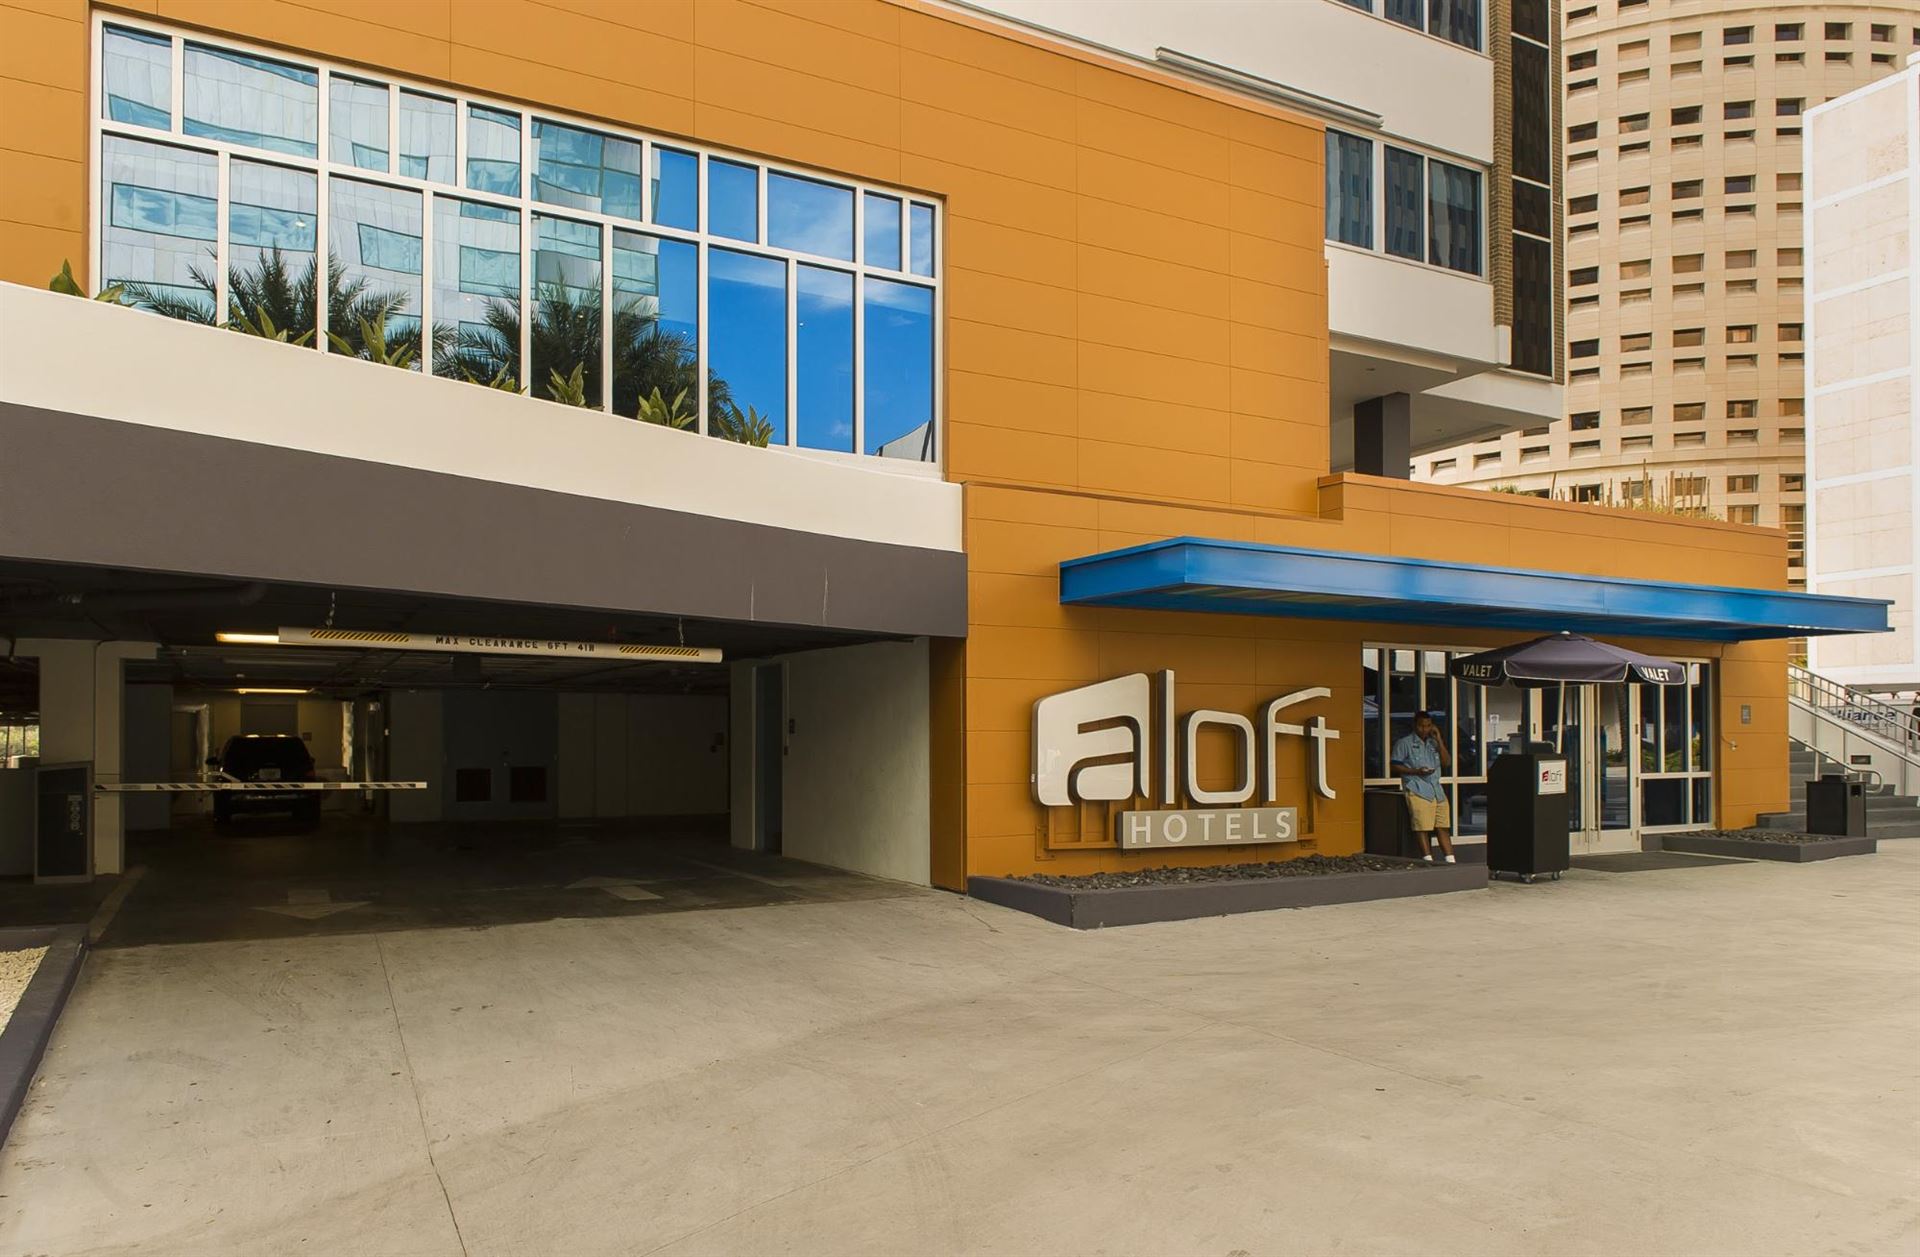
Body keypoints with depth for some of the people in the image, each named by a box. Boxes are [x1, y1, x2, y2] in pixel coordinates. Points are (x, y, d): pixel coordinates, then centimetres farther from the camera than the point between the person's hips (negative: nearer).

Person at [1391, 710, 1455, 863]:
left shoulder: (1434, 743, 21)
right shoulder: (1404, 743, 4)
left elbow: (1447, 763, 12)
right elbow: (1395, 766, 0)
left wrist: (1439, 740, 6)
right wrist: (1416, 771, -13)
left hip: (1437, 790, 5)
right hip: (1417, 791, -5)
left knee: (1443, 827, 2)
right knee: (1422, 828, -10)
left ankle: (1450, 861, 5)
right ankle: (1428, 861, -8)